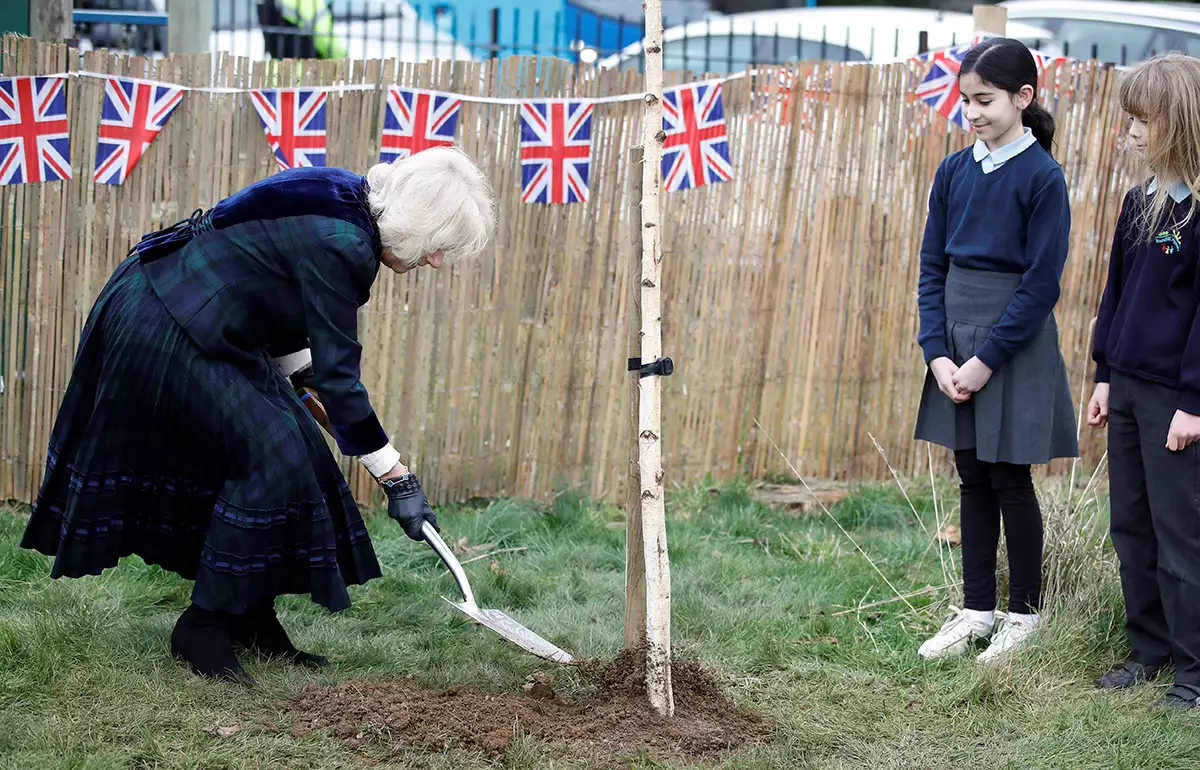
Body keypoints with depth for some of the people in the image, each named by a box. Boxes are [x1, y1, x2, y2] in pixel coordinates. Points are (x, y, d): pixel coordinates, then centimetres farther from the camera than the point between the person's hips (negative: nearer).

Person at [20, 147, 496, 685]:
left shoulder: (344, 200, 3)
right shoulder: (340, 242, -26)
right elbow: (338, 376, -23)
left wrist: (298, 380, 23)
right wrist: (399, 481, -18)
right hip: (161, 330, -10)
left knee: (290, 446, 9)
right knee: (269, 457, -12)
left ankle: (252, 623, 15)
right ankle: (202, 629, -3)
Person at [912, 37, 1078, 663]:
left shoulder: (1042, 177, -12)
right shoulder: (953, 171, 5)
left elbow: (1041, 283, -14)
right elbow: (932, 266, 6)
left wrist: (986, 361, -15)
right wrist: (938, 353, -4)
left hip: (1016, 346, -5)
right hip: (956, 344, 5)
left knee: (1010, 479, 3)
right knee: (972, 479, 12)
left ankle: (1023, 613, 17)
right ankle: (976, 610, 21)